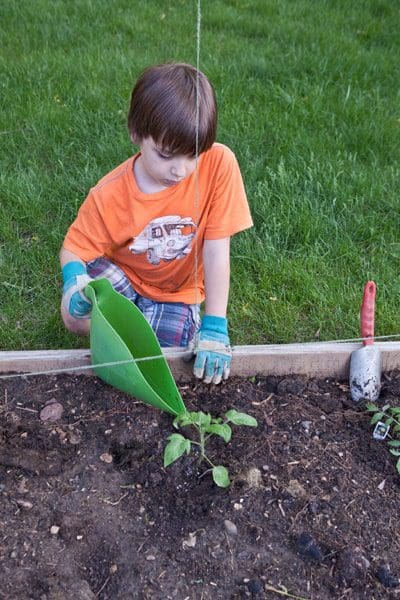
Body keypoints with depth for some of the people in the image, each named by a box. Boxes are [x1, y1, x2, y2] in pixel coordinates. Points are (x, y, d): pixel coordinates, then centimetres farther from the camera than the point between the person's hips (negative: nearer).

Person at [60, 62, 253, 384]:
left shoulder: (219, 164, -25)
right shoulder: (109, 195, -22)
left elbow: (216, 251, -22)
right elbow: (74, 249, -11)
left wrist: (214, 328, -23)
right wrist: (76, 283, -35)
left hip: (176, 292, 0)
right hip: (118, 275, 1)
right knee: (76, 316, -28)